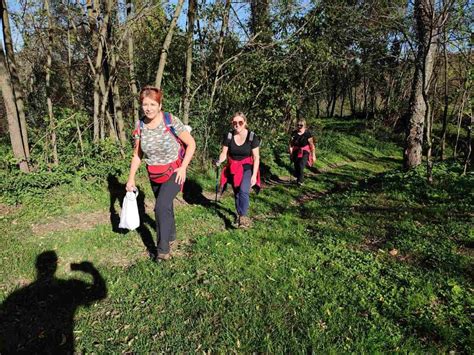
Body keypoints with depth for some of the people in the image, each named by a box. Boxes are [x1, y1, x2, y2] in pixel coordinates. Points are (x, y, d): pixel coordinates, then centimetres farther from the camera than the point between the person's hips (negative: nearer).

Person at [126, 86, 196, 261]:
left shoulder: (171, 121, -18)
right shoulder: (140, 125, -5)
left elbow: (191, 144, -10)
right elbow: (137, 155, 4)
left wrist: (183, 167, -16)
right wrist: (131, 178, -1)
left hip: (173, 172, -5)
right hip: (154, 175, 5)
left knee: (161, 207, -19)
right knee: (165, 207, 18)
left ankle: (163, 250, -7)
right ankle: (171, 237, 40)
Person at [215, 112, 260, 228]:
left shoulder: (252, 136, -14)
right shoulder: (228, 136, -9)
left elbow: (256, 157, -10)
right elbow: (224, 153, -3)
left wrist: (254, 175, -16)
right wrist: (219, 161, -25)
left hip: (247, 167, -3)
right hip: (233, 168, 3)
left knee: (244, 191, -24)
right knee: (236, 193, 13)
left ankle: (243, 217, -20)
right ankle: (239, 214, 33)